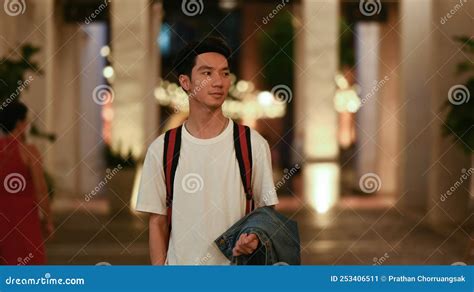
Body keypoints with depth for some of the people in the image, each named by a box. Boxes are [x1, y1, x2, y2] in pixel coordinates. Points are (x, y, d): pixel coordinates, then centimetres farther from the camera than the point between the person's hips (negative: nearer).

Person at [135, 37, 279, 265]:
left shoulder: (253, 144, -1)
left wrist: (256, 238, -16)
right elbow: (158, 223, 4)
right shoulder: (161, 149, 1)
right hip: (180, 266, 0)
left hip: (237, 273, 0)